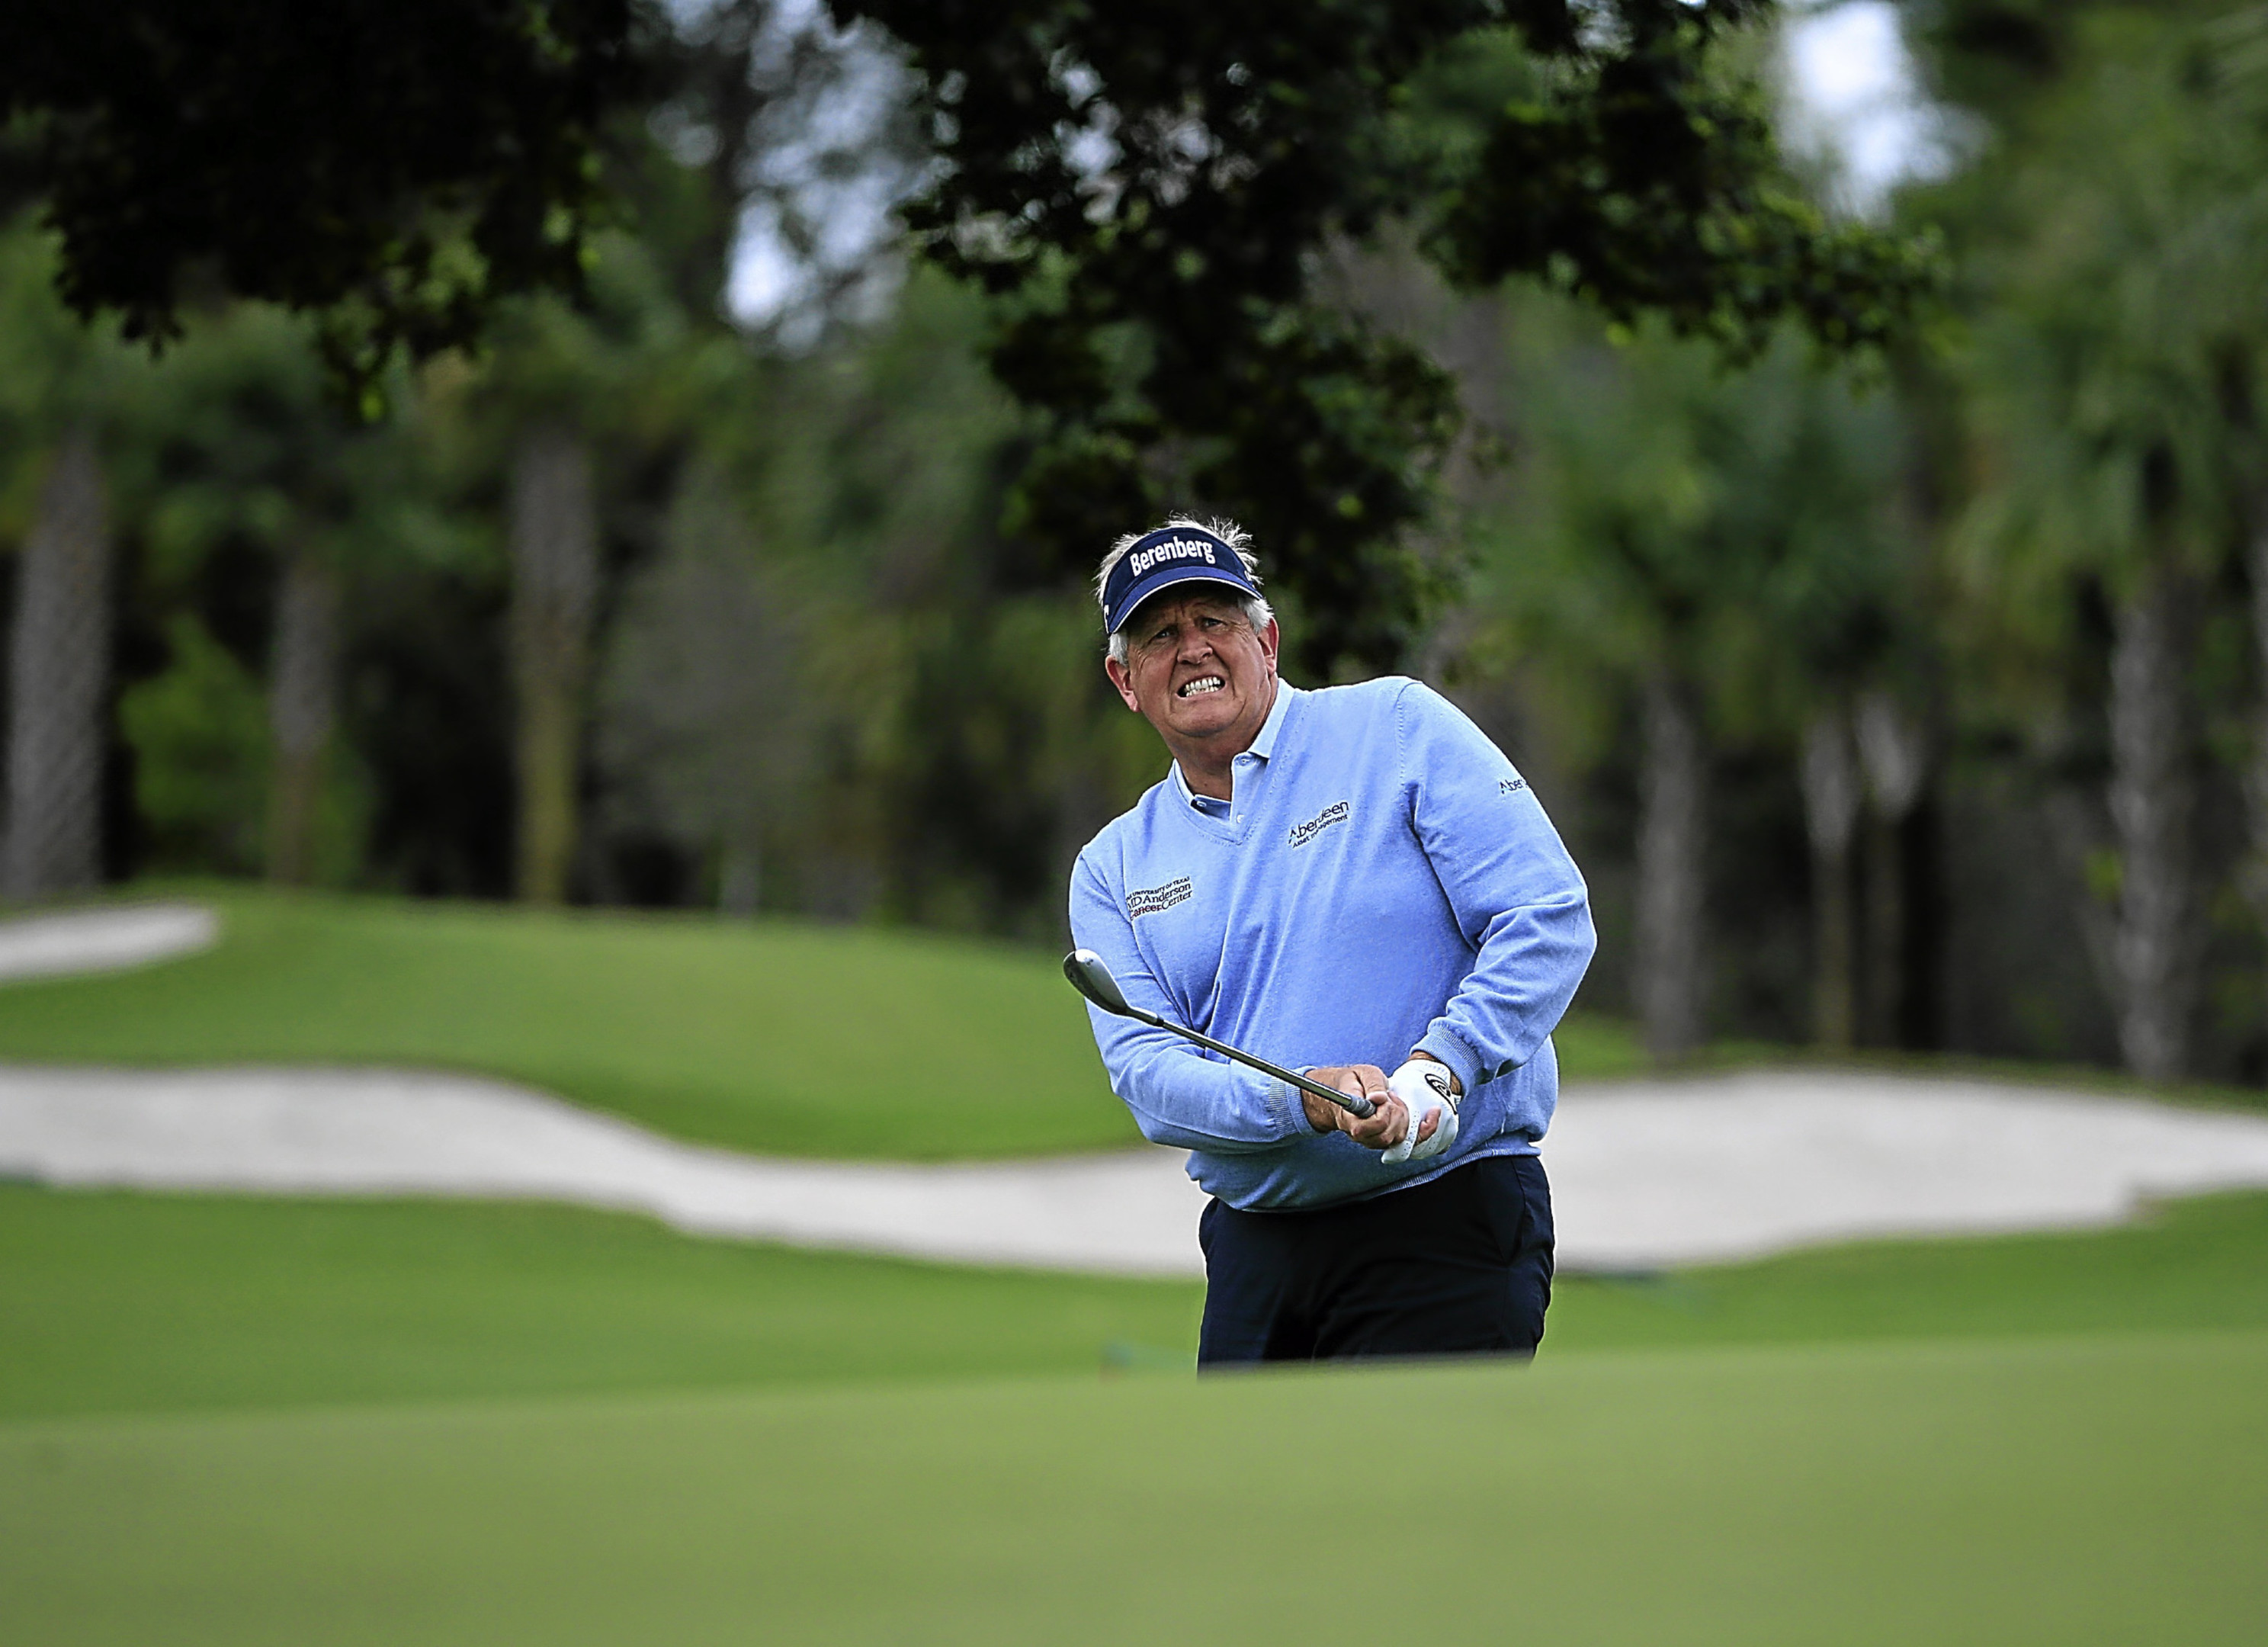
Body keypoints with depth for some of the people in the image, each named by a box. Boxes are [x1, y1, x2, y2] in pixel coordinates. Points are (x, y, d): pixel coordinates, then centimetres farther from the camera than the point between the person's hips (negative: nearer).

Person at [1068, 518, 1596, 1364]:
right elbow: (1146, 1072, -2)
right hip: (1253, 1252, 5)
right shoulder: (1114, 868, 11)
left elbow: (1549, 920, -8)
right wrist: (1305, 1099, -21)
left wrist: (1436, 1070, -22)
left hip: (1447, 1223, -5)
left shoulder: (1398, 726, 0)